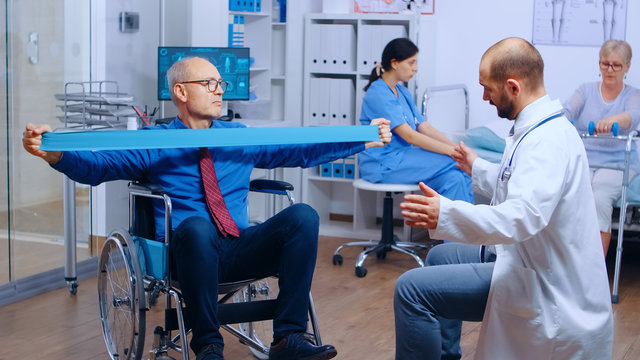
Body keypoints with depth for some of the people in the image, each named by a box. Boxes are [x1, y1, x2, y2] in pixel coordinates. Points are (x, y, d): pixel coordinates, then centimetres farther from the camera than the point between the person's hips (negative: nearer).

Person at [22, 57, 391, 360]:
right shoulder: (154, 143, 10)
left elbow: (301, 151, 23)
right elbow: (97, 165, -3)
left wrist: (363, 140, 16)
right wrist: (53, 153, -24)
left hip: (241, 251, 4)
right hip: (191, 249, -3)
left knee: (303, 215, -24)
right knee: (195, 225, -40)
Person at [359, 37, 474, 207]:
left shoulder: (403, 92, 17)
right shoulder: (378, 94, -13)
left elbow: (424, 127, 12)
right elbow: (409, 135, -19)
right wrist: (452, 152, -19)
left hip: (401, 156, 8)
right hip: (382, 165, -8)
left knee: (455, 178, -18)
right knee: (454, 165, -21)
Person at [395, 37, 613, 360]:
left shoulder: (546, 141, -25)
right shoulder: (543, 128, 9)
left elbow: (523, 217, -39)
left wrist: (445, 214, -47)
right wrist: (479, 169, 39)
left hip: (542, 289, -11)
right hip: (535, 264, 11)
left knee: (412, 289, -19)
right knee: (441, 256, 27)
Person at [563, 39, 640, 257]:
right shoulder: (586, 91, 12)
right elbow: (568, 109, -8)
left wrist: (612, 120, -41)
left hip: (617, 163, -1)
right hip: (581, 159, 1)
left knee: (600, 198, -31)